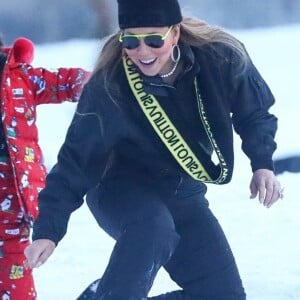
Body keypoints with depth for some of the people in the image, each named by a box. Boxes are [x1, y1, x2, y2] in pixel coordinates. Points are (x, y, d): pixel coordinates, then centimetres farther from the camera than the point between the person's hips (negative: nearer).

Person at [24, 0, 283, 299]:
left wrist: (262, 164, -13)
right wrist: (48, 230, -27)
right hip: (122, 191, -5)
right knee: (154, 227, -39)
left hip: (184, 196, 5)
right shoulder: (108, 88, -25)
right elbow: (76, 162, -21)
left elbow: (255, 113, 0)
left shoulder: (221, 59, -19)